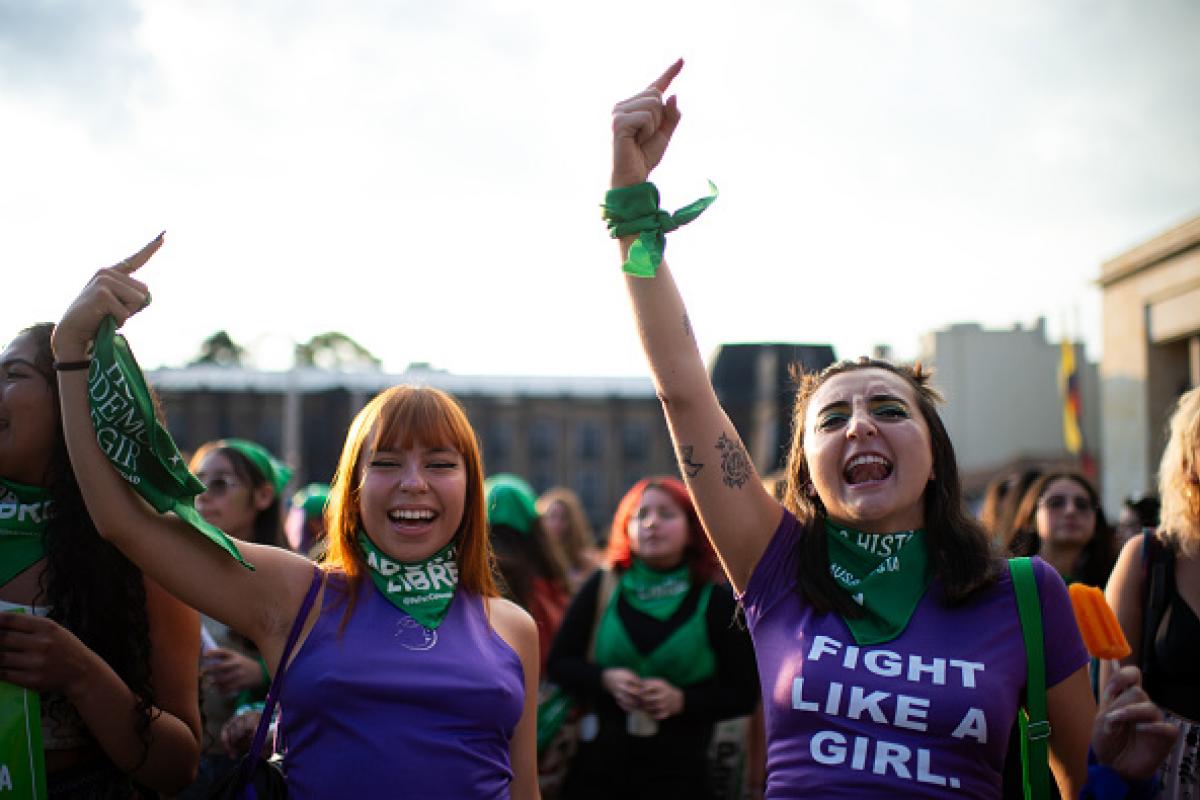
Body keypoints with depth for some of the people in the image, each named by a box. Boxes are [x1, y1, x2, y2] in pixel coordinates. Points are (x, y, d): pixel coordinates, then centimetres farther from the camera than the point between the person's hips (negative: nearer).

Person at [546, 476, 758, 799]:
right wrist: (605, 679, -13)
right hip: (599, 766, 1)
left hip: (679, 773, -1)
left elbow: (743, 695, 0)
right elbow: (559, 663, 6)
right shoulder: (602, 588, 4)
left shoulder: (717, 601, 0)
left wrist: (682, 700, -15)